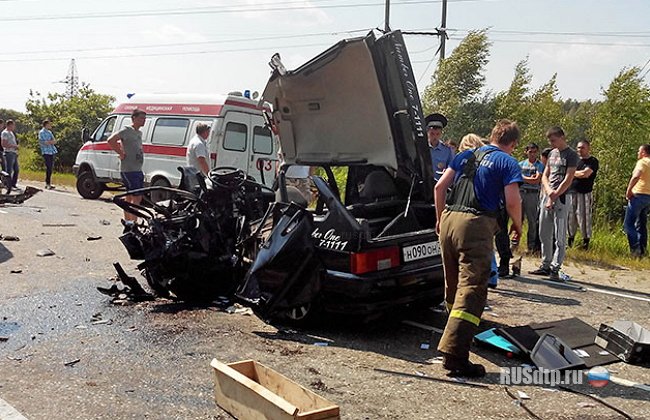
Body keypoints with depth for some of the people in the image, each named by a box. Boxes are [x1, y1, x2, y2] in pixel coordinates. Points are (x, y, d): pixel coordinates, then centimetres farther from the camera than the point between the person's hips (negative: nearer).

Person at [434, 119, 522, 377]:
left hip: (448, 220, 7)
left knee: (453, 285, 20)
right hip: (477, 225, -6)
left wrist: (440, 219, 24)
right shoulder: (507, 162, 4)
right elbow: (512, 202, -7)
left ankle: (458, 333, 39)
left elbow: (439, 187, 16)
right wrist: (517, 226, 11)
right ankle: (454, 353, -14)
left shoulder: (465, 156, 20)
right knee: (472, 290, -7)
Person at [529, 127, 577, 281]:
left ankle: (555, 268, -2)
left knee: (560, 236, -4)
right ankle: (545, 265, 19)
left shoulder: (571, 155, -5)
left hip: (560, 199, -7)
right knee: (544, 234, 10)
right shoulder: (552, 153, 17)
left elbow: (568, 180, -11)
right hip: (546, 197, 7)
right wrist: (549, 191, -4)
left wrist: (554, 197, -13)